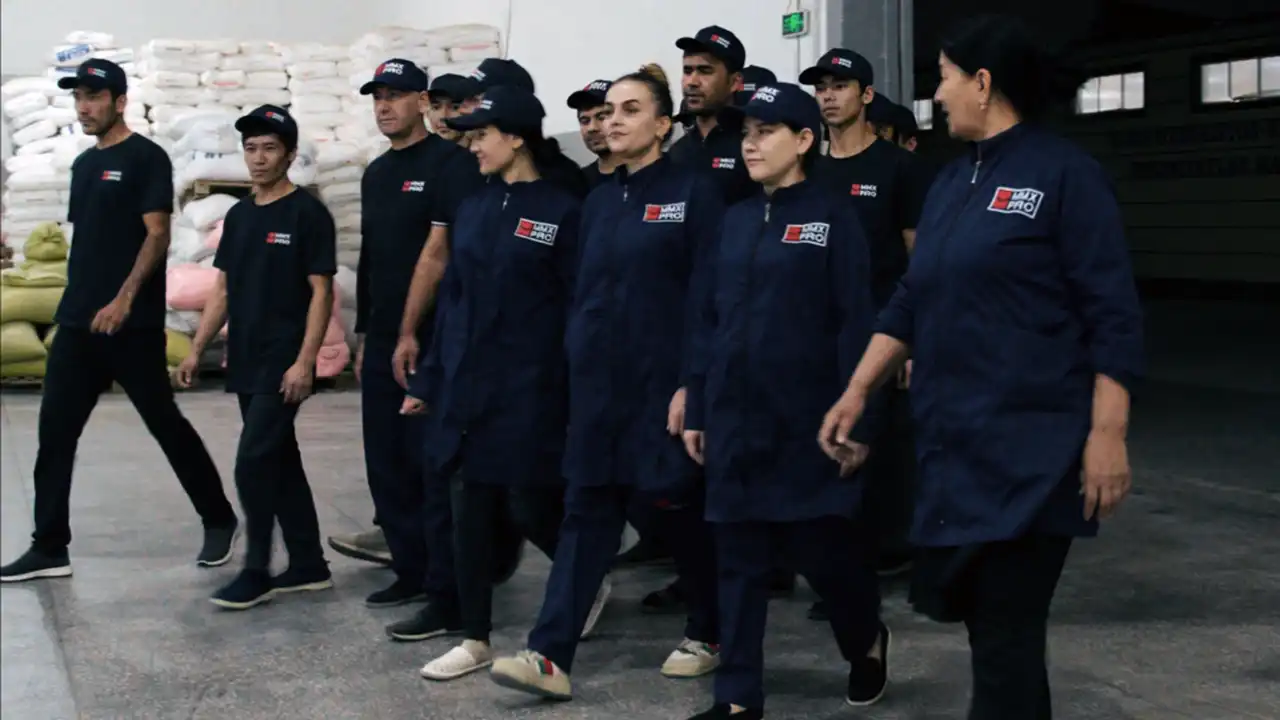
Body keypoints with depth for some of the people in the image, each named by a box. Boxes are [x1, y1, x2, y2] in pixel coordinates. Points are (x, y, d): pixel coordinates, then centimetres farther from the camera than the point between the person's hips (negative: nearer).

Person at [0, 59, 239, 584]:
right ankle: (49, 549, 8)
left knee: (165, 424, 1)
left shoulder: (146, 158, -7)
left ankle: (219, 520, 18)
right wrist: (74, 302, 17)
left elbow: (157, 235, -13)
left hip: (133, 324, -7)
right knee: (55, 432, 3)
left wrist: (124, 299, -23)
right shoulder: (83, 164, 16)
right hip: (76, 323, 8)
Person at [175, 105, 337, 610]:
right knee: (280, 462, 11)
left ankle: (256, 574, 0)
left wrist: (304, 361, -18)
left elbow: (321, 292, -11)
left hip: (283, 366, -7)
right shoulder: (239, 215, 13)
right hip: (245, 364, 7)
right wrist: (196, 350, 11)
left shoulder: (307, 213, -7)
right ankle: (308, 566, 20)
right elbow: (223, 291, 17)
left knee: (254, 464, -10)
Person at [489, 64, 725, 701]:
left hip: (665, 380, -5)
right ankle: (551, 655, -2)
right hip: (598, 379, 6)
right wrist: (577, 366, 12)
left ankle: (707, 634, 25)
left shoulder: (693, 193, -6)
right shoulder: (599, 201, 13)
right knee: (586, 509, 1)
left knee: (682, 506, 6)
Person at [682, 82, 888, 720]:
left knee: (821, 547, 3)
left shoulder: (833, 217, -6)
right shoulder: (736, 221, 11)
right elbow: (708, 320, 12)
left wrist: (856, 421, -13)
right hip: (735, 417, 5)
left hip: (807, 420, -5)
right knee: (738, 557, 6)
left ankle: (867, 640, 32)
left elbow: (856, 325, -9)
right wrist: (695, 409, 9)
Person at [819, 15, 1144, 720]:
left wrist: (1107, 434, -17)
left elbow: (1113, 316, -11)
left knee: (1005, 632, -4)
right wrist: (857, 392, 12)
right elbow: (911, 301, 18)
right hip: (953, 441, 7)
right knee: (980, 616, 13)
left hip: (1030, 448, -7)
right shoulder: (951, 181, 13)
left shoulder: (1065, 173, -8)